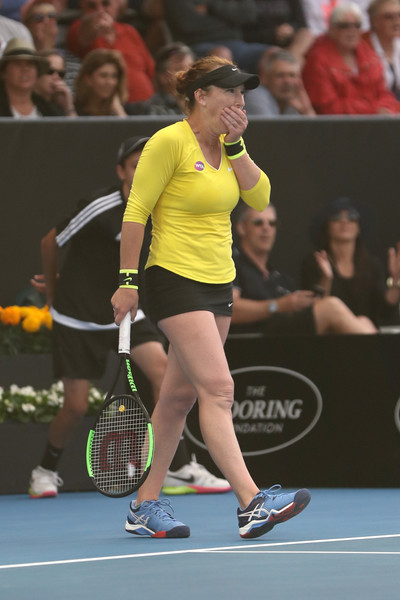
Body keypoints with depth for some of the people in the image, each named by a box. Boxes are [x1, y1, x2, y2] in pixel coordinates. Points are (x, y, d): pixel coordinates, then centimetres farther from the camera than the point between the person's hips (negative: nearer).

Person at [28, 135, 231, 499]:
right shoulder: (100, 208, -22)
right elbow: (51, 243, -6)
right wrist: (54, 291, 9)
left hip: (122, 310, 5)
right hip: (78, 318, -5)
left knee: (162, 369, -16)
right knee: (76, 406, -3)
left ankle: (179, 469, -12)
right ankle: (45, 472, 25)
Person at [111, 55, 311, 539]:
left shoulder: (226, 146, 11)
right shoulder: (169, 142, -11)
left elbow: (260, 197, 2)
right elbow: (135, 211, -10)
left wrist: (236, 145, -5)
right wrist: (127, 281, -12)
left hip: (218, 284, 8)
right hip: (175, 281, -8)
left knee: (179, 395, 10)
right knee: (218, 389, -17)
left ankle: (144, 507, 17)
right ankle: (250, 503, -25)